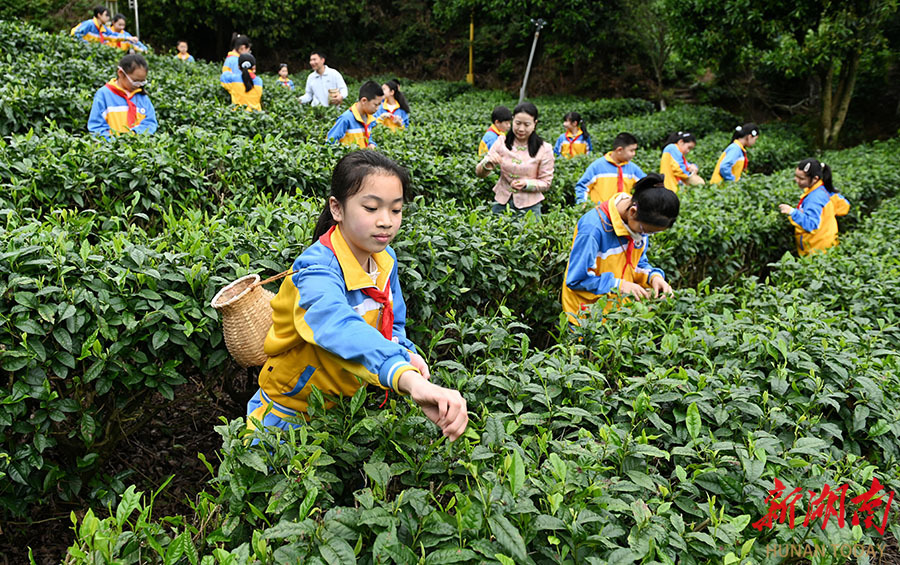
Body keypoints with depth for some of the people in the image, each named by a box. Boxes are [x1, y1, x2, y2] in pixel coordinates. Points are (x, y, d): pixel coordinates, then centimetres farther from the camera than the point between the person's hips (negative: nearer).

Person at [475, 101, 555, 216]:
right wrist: (488, 164, -25)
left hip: (529, 206, -2)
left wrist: (527, 184, -22)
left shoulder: (544, 149, -7)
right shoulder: (502, 142, -3)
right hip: (502, 202, 2)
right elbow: (479, 173, -2)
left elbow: (545, 183, -3)